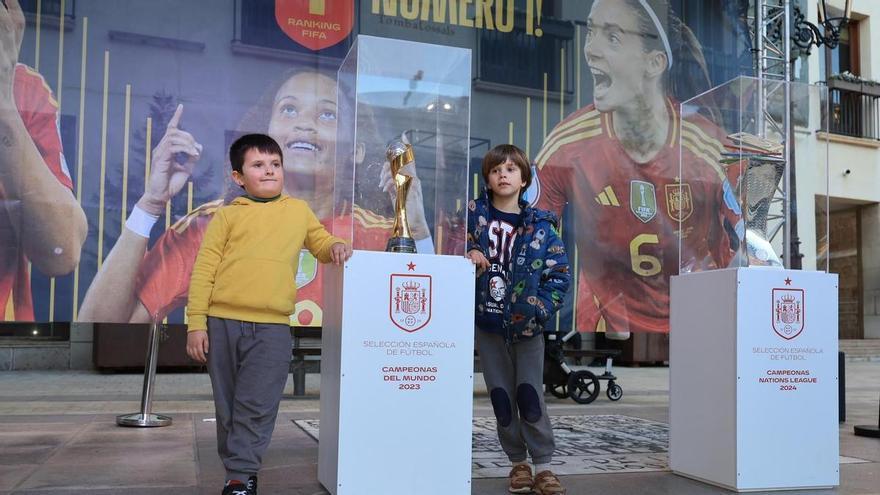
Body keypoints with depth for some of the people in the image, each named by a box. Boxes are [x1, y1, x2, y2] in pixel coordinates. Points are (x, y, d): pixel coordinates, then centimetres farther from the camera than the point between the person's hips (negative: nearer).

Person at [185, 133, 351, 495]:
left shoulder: (299, 210, 12)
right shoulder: (227, 216, 6)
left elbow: (321, 244, 26)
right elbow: (204, 270, 3)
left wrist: (336, 246, 1)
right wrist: (196, 323, -3)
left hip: (271, 328, 0)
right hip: (222, 323, 0)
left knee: (256, 407, -2)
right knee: (227, 405, 9)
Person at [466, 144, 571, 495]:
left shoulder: (540, 226, -3)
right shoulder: (473, 214, 0)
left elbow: (561, 273, -1)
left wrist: (539, 309, -11)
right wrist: (468, 252, -11)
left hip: (526, 325, -1)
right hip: (486, 322, 1)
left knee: (529, 395, -3)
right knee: (501, 396, 7)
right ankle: (518, 463, 20)